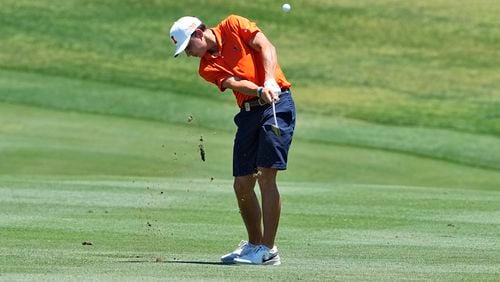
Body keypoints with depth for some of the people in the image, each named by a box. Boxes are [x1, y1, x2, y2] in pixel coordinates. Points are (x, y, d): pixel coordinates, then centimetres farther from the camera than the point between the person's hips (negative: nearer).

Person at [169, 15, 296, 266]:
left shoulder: (234, 26, 1)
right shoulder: (207, 68, 9)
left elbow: (266, 47, -7)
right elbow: (236, 83, -8)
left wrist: (270, 81, -23)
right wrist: (260, 91, -28)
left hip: (277, 104, -6)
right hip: (248, 111, 6)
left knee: (266, 176, -14)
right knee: (242, 184, 6)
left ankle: (268, 250, -13)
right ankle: (254, 244, 24)